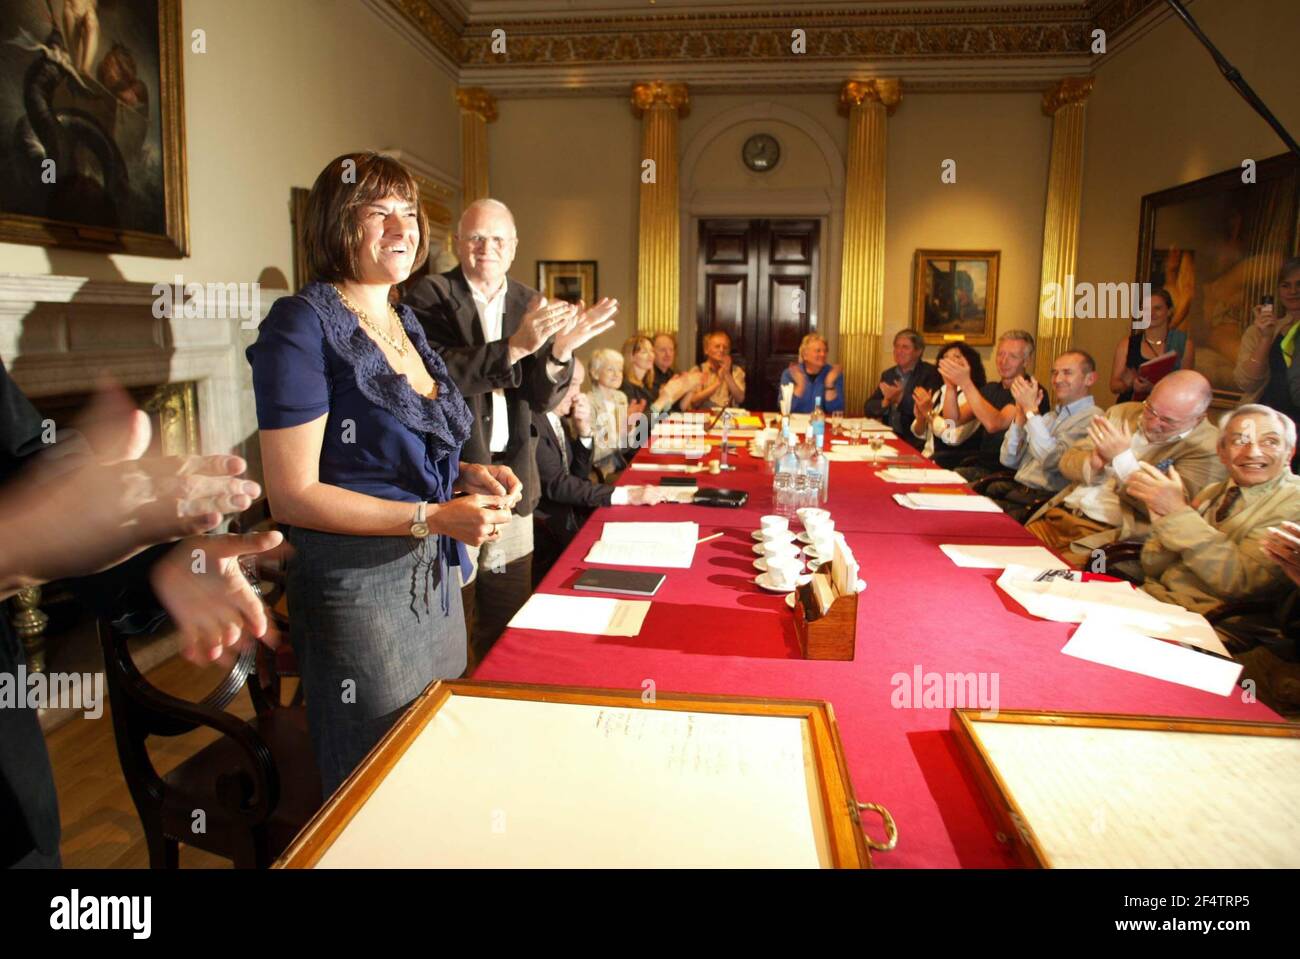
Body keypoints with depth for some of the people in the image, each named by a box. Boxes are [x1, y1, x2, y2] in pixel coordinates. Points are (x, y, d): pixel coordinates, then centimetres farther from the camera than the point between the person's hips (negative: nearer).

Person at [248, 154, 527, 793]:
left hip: (435, 577, 8)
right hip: (359, 587, -8)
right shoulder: (302, 323, -12)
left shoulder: (404, 321, 12)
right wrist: (433, 517, -22)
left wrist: (468, 476, 2)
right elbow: (292, 495, -16)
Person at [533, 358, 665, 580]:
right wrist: (627, 495, -26)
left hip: (567, 516, 8)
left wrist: (583, 429, -4)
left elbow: (578, 476, 11)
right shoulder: (531, 422, -18)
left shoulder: (556, 419, 9)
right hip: (544, 532, -8)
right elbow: (556, 484, -24)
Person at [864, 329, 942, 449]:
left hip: (915, 442, -5)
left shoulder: (931, 373, -3)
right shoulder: (888, 374, 14)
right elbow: (868, 409, 10)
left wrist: (901, 398, -23)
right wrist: (885, 403, -9)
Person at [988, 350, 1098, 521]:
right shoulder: (1050, 415, 20)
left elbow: (1052, 461, -19)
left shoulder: (1092, 418, -4)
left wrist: (1031, 410, -13)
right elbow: (1009, 460, 15)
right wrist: (1020, 414, 2)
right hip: (1014, 487, 7)